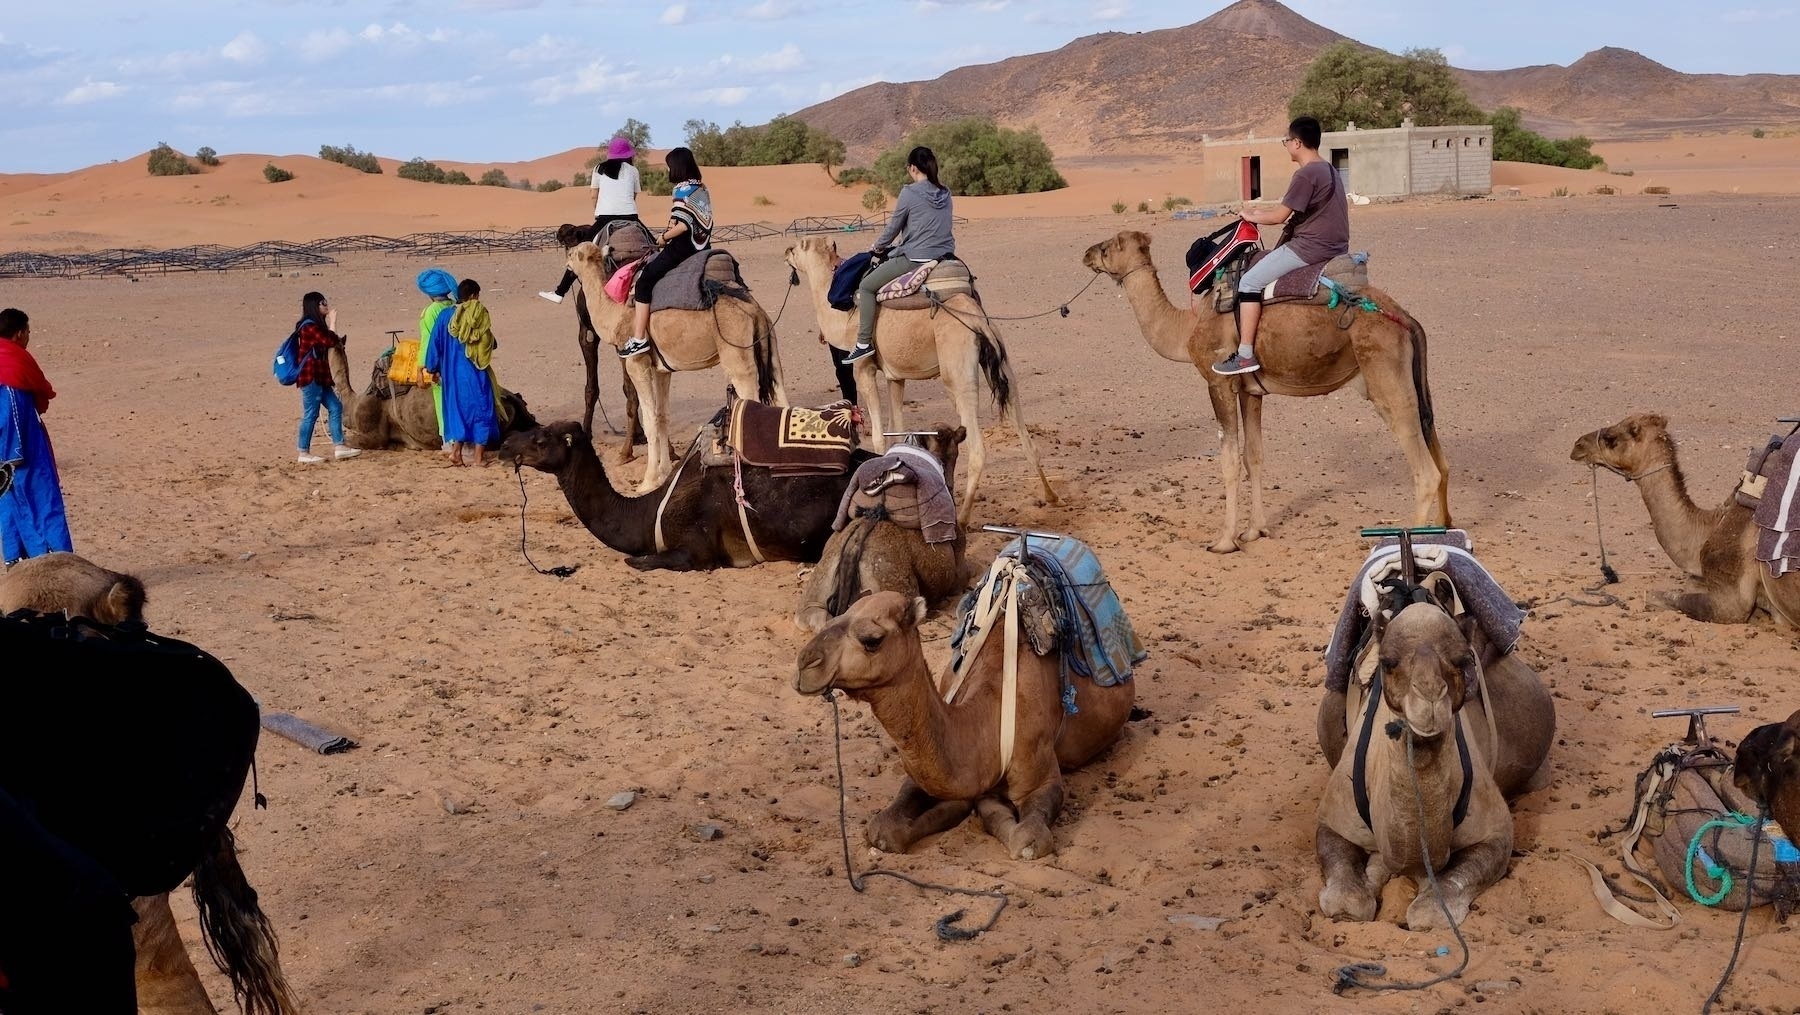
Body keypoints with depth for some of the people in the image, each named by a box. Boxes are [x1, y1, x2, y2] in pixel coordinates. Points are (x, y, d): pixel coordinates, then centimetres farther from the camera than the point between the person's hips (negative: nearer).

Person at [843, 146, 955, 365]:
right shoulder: (945, 194, 9)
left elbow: (893, 227, -1)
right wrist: (891, 246, 28)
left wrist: (877, 247, 19)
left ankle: (864, 343, -2)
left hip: (915, 260, -7)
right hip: (945, 257, 7)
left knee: (867, 286, 6)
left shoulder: (909, 193, -10)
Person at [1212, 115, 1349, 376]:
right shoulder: (1328, 170, 16)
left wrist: (1251, 216, 3)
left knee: (1250, 281, -9)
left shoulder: (1306, 174, -16)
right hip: (1335, 246, 11)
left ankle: (1245, 355, -15)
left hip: (1311, 247, -11)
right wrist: (1262, 211, 22)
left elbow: (1279, 217, -14)